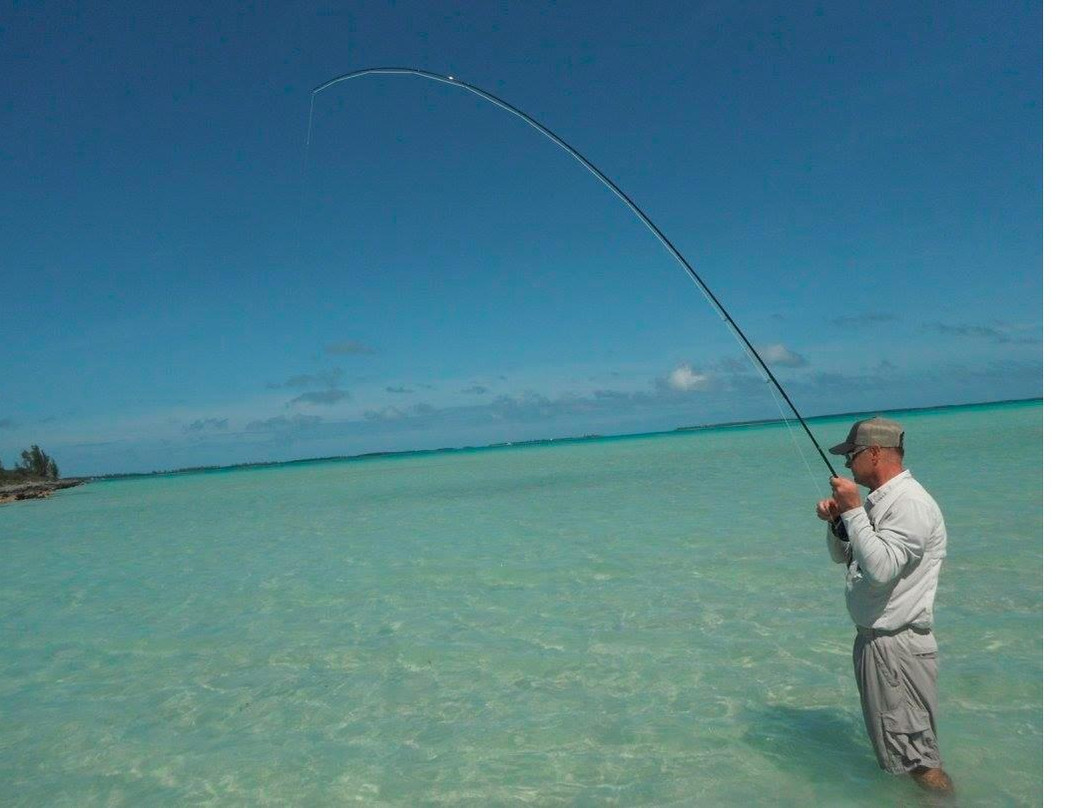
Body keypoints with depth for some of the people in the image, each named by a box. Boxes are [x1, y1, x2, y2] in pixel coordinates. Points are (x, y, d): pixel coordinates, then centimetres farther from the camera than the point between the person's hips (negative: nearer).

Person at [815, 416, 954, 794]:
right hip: (873, 636, 10)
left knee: (914, 757, 0)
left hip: (897, 646, -10)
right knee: (889, 748, 24)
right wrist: (836, 521, -1)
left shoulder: (911, 504, -20)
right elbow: (842, 556, 17)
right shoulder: (876, 501, 10)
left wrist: (852, 511, -26)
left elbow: (880, 568, -31)